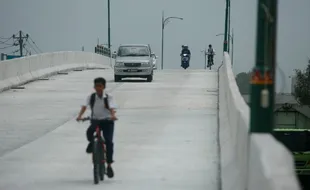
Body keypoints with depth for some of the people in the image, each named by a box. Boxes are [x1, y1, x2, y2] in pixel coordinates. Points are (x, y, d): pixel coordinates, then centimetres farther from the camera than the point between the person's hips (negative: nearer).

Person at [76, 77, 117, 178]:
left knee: (109, 141, -14)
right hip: (95, 120, 1)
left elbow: (112, 108, -20)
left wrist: (113, 116, -42)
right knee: (89, 132, -32)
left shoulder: (108, 97, -6)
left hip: (107, 121, -1)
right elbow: (84, 106, -14)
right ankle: (91, 143, 5)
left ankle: (109, 166, -4)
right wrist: (80, 116, -32)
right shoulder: (91, 97, -1)